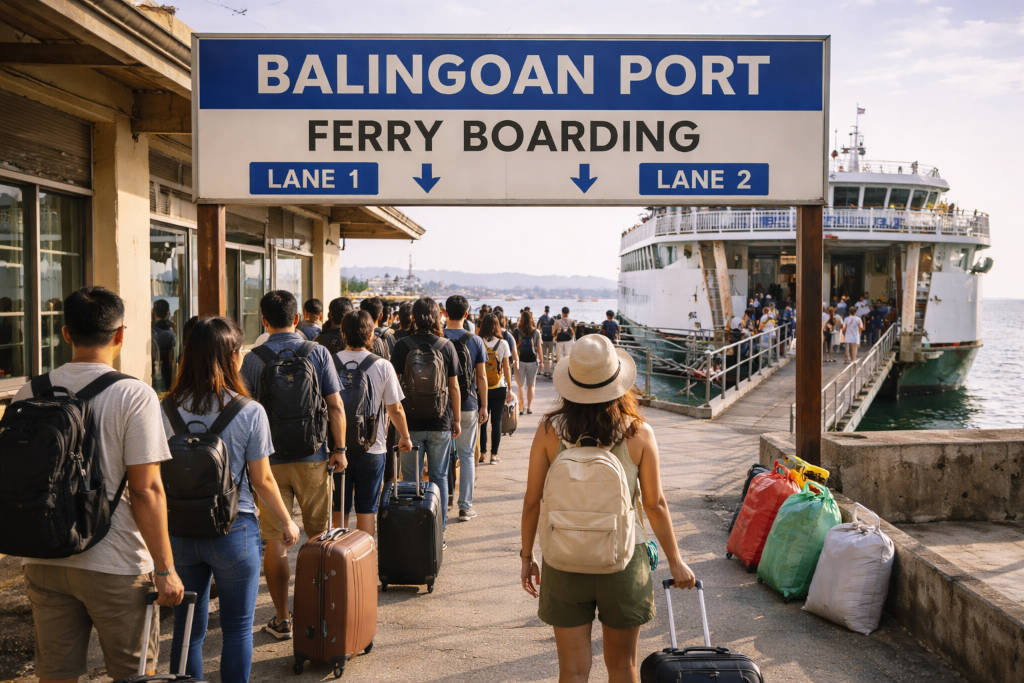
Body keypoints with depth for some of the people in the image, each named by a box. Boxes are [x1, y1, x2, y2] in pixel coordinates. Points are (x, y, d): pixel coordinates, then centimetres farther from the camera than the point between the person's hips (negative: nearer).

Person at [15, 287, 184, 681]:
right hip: (113, 566, -4)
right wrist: (165, 570, -10)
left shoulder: (30, 393, 1)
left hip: (43, 561, 5)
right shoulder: (134, 396, -14)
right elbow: (146, 491, -16)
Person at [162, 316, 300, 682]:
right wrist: (287, 522, 8)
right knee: (237, 629, 13)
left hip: (179, 530, 3)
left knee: (187, 629, 16)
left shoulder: (167, 409, -5)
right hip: (234, 529, -3)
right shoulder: (249, 412, -13)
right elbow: (262, 480, -7)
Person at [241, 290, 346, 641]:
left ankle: (282, 619, 12)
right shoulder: (318, 352, -2)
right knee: (318, 537, 15)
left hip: (270, 460, -1)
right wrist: (340, 449, 2)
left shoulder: (253, 359, -3)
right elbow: (335, 405, -4)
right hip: (312, 457, 1)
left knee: (275, 542, 7)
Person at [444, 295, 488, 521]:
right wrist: (483, 406, 8)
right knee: (467, 456, 8)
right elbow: (481, 377, -1)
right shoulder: (474, 340, -3)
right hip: (468, 406, 0)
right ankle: (465, 507, 10)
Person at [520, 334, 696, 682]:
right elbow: (655, 504, -6)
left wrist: (527, 556, 9)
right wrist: (675, 561, 7)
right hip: (622, 561, 0)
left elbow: (532, 502, -5)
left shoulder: (549, 430, -9)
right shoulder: (638, 433, -10)